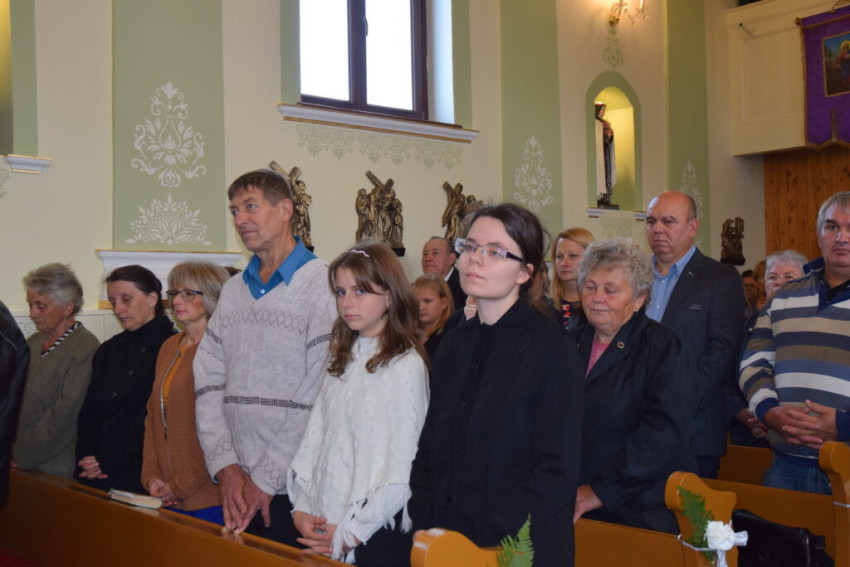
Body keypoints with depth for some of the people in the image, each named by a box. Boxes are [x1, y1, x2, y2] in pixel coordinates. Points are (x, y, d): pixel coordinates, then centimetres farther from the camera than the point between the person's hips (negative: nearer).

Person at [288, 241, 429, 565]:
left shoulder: (405, 365, -12)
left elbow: (400, 471, -13)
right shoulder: (342, 361, 9)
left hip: (375, 535, -6)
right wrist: (302, 508, -4)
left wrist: (350, 534, -11)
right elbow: (316, 437, 5)